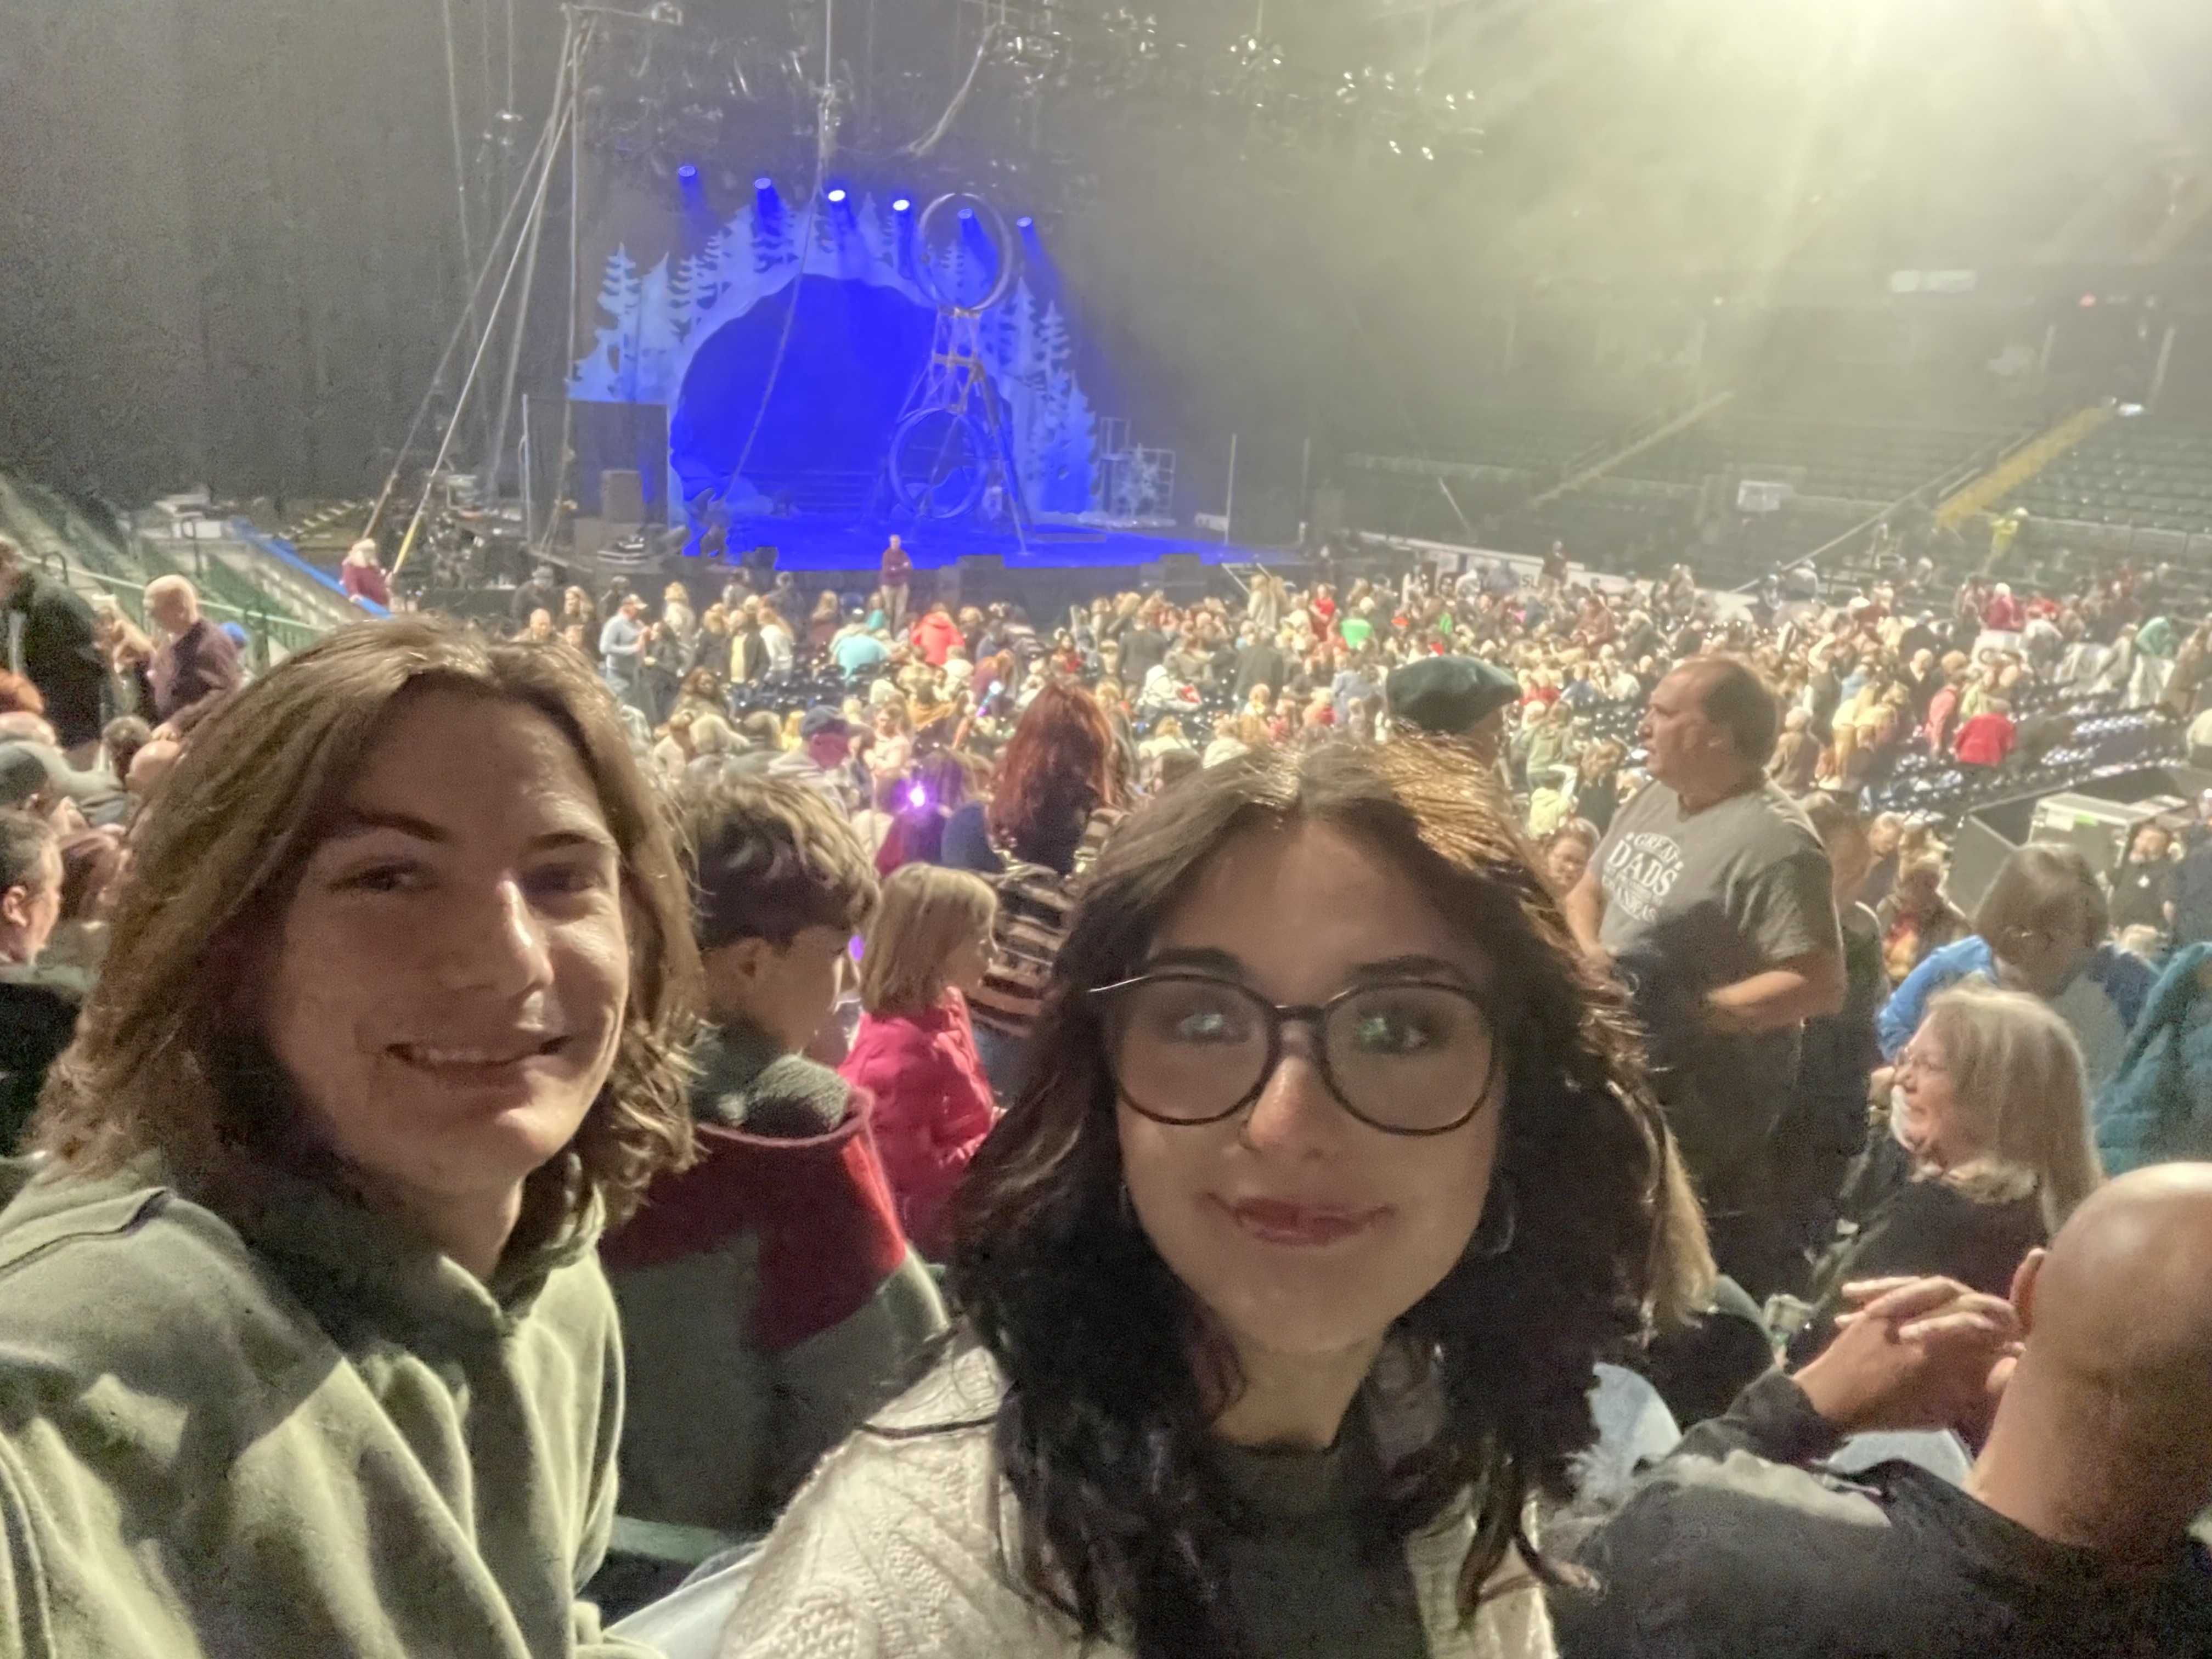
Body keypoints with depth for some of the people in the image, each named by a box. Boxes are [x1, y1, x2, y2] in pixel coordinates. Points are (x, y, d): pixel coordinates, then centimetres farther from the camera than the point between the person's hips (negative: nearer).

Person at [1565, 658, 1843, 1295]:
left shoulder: (1774, 840, -23)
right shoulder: (1654, 796, 4)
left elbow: (1821, 985, -25)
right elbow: (1587, 892, 13)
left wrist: (1693, 1012, -26)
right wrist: (1588, 951, -9)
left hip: (1701, 1100, -9)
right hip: (1620, 1069, 9)